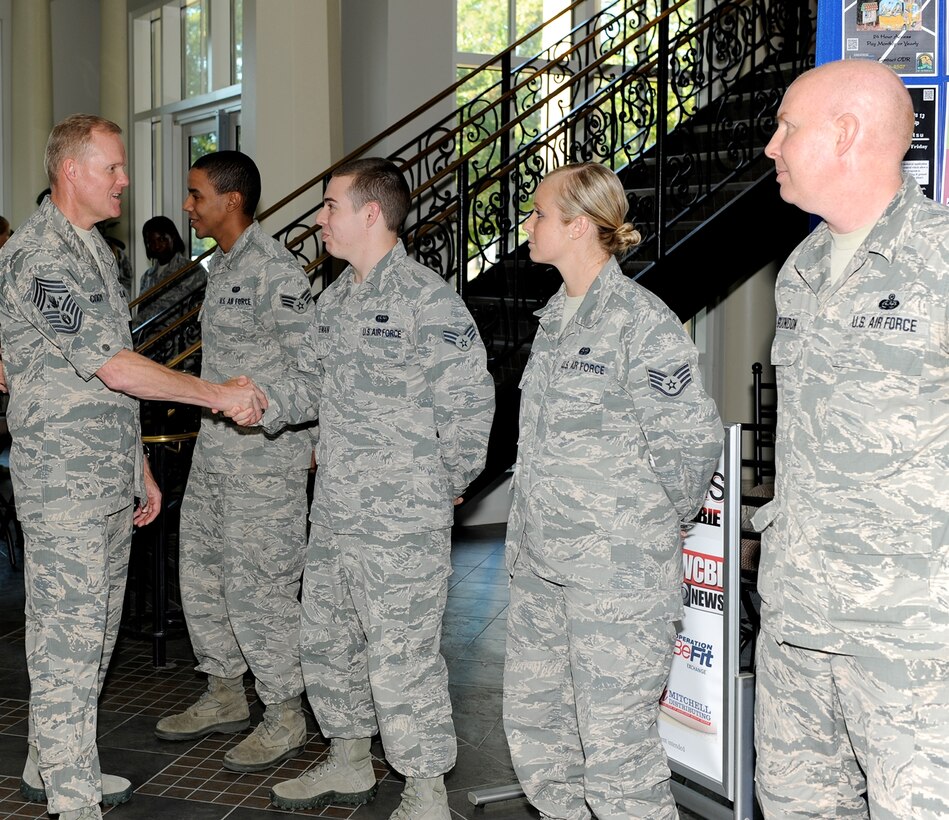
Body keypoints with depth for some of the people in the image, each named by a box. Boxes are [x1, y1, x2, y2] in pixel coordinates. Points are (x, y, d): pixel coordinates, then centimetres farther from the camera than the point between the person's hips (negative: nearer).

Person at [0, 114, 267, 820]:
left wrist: (138, 467, 20)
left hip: (110, 476, 10)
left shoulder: (95, 249, 16)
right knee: (68, 630, -3)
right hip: (62, 477, -9)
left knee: (97, 625, 15)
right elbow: (114, 367, -21)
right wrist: (218, 395, -15)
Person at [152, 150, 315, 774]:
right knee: (202, 574, 16)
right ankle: (225, 696, 31)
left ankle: (286, 717, 11)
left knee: (258, 587, -3)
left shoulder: (274, 269, -16)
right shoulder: (222, 265, 14)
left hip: (266, 458, -10)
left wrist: (310, 441, -15)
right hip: (214, 449, 10)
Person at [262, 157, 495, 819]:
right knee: (325, 641, 19)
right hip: (334, 515, 9)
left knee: (402, 661, -2)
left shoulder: (428, 299, -14)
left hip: (403, 523, -9)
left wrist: (447, 483, -6)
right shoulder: (335, 298, 13)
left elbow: (471, 400, -13)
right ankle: (349, 764, 38)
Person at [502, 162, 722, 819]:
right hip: (540, 566, 9)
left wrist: (651, 524, -2)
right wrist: (530, 531, 17)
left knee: (615, 742, -3)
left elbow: (694, 440, -14)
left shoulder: (642, 322, -14)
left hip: (616, 573, -9)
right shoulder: (555, 317, 13)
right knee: (533, 722, 16)